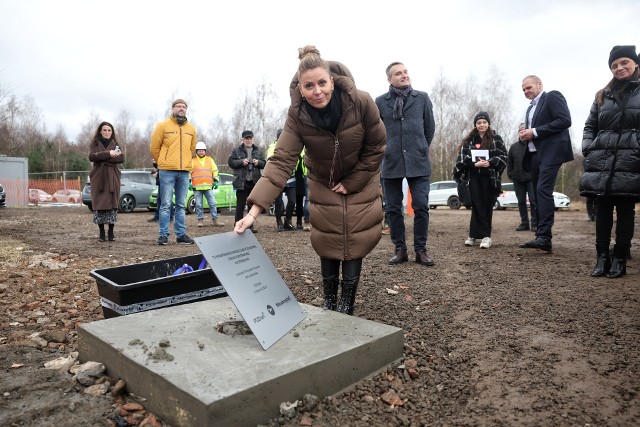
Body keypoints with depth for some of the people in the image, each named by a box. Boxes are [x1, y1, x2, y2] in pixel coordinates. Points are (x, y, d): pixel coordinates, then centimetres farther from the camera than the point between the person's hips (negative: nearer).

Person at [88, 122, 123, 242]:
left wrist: (102, 158, -13)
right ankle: (101, 233, 6)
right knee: (99, 204, -2)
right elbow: (91, 156, -9)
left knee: (112, 203, -3)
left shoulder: (115, 144, 13)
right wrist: (108, 154, -20)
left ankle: (111, 232, 5)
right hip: (98, 178, 0)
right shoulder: (94, 144, 11)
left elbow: (121, 158, -5)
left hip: (112, 178, 0)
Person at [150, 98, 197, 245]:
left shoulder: (191, 129, 13)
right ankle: (163, 235, 3)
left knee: (181, 205, 7)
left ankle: (181, 235, 11)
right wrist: (162, 163, 12)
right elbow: (154, 147, 5)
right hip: (167, 171, -4)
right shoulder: (163, 125, 1)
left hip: (184, 172, 4)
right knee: (166, 204, -3)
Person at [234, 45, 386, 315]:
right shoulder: (297, 115, -26)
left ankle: (346, 306, 14)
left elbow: (376, 147, -13)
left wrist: (352, 182, -13)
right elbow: (281, 161, -33)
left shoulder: (361, 102, -27)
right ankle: (329, 303, 21)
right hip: (323, 185, 1)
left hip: (360, 183, 0)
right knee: (328, 244, 1)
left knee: (353, 244, -2)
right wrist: (254, 211, -43)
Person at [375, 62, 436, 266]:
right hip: (391, 163, 1)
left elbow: (430, 127, 14)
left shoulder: (422, 98, 6)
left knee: (421, 207, -2)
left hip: (418, 162, 0)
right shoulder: (380, 102, 4)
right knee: (393, 209, 4)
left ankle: (421, 250, 11)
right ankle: (400, 249, 16)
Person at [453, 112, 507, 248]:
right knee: (477, 205, -4)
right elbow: (462, 156, 1)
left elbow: (503, 156, 1)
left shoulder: (496, 138, 5)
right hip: (474, 177, 1)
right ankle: (485, 236, 1)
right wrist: (475, 164, -14)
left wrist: (490, 162, -16)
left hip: (489, 177, 0)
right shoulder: (469, 140, 8)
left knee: (487, 205, -1)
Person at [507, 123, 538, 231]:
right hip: (517, 180, 4)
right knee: (521, 202, 8)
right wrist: (510, 174, 5)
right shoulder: (513, 147, 11)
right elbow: (509, 162, 13)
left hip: (531, 178, -4)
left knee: (534, 201, -3)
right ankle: (524, 223, 15)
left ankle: (535, 223, 3)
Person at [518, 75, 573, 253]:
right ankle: (542, 236, 10)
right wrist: (525, 135, 5)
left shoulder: (552, 96, 0)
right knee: (539, 193, 7)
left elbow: (565, 120, -14)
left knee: (543, 190, -21)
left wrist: (535, 132, -16)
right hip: (534, 154, 9)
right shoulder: (530, 108, 25)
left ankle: (544, 237, -26)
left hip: (550, 152, -9)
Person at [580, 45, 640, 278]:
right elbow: (590, 126, 19)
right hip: (602, 161, 3)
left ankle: (620, 259, 7)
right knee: (602, 210, 2)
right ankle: (602, 258, 7)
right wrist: (588, 148, 3)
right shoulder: (603, 95, 16)